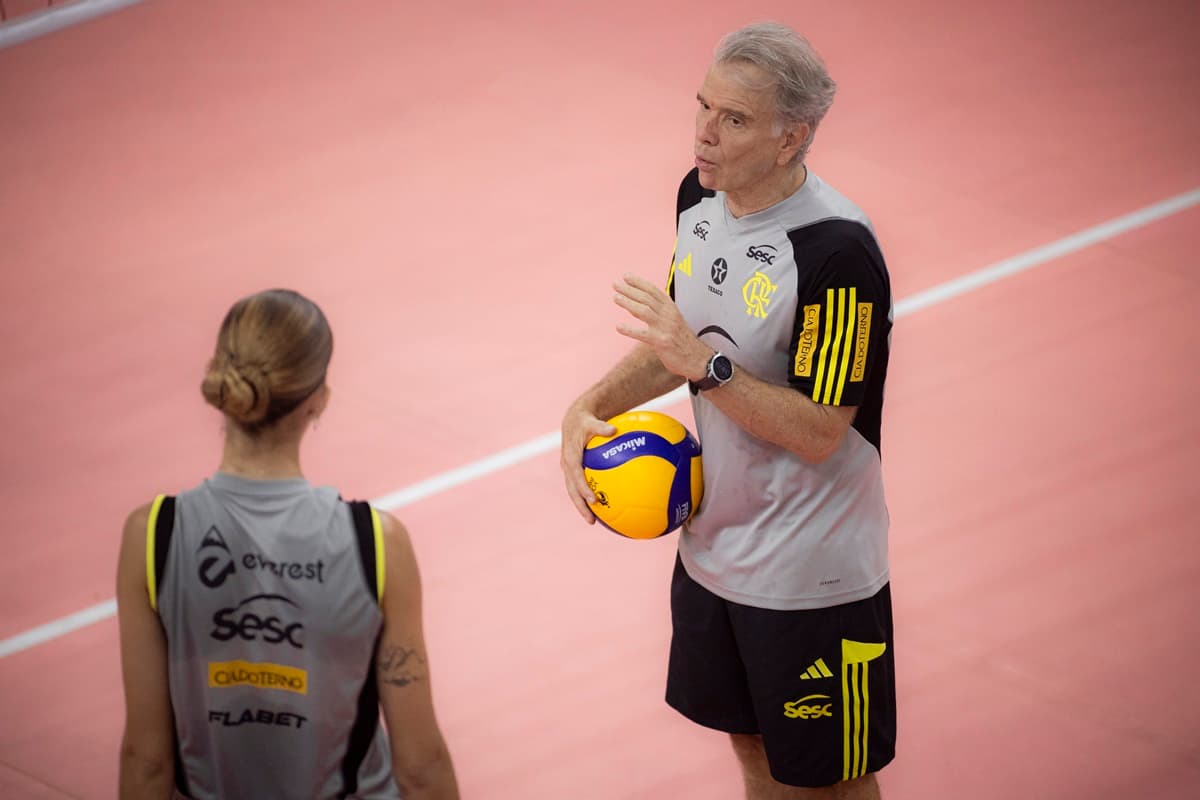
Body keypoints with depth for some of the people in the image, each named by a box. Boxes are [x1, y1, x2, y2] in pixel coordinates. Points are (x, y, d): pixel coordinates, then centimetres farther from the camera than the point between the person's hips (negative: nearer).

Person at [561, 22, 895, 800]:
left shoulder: (838, 252, -27)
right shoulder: (701, 196, -2)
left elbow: (818, 434, -25)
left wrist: (705, 367, -33)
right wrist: (594, 404, -5)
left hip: (810, 578, -7)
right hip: (715, 546, 8)